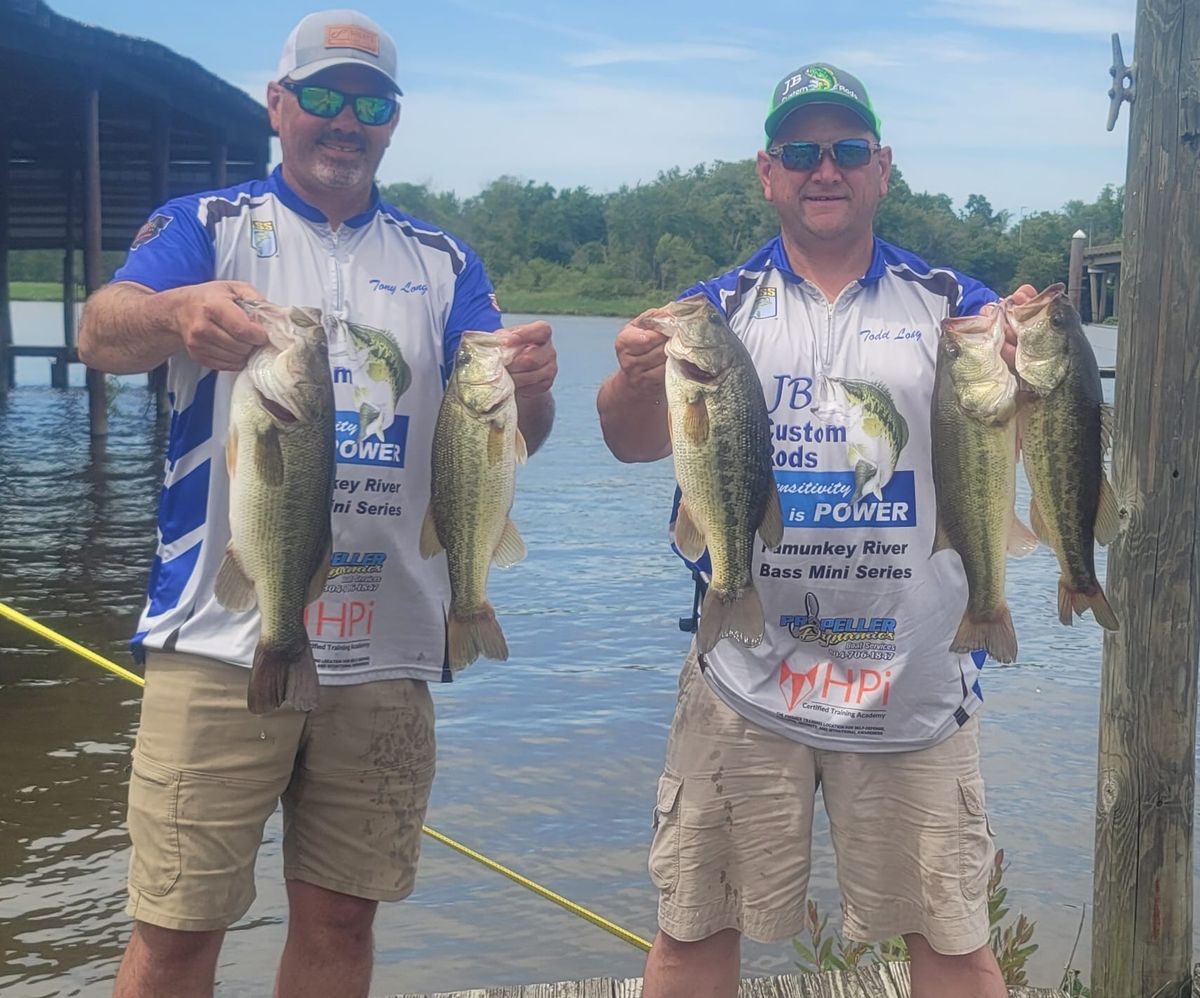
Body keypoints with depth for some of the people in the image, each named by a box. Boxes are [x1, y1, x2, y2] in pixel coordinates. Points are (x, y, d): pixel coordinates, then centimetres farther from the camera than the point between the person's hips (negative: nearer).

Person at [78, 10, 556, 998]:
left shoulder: (441, 261, 14)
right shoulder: (209, 224, 6)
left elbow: (509, 434, 4)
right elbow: (101, 333, -12)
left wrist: (528, 383, -21)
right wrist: (180, 311, -36)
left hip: (385, 650, 3)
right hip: (224, 638, -2)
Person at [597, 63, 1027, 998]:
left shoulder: (951, 303, 6)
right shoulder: (720, 307, 6)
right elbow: (639, 440, -6)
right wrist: (634, 379, -29)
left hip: (916, 681, 0)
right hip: (745, 682, 0)